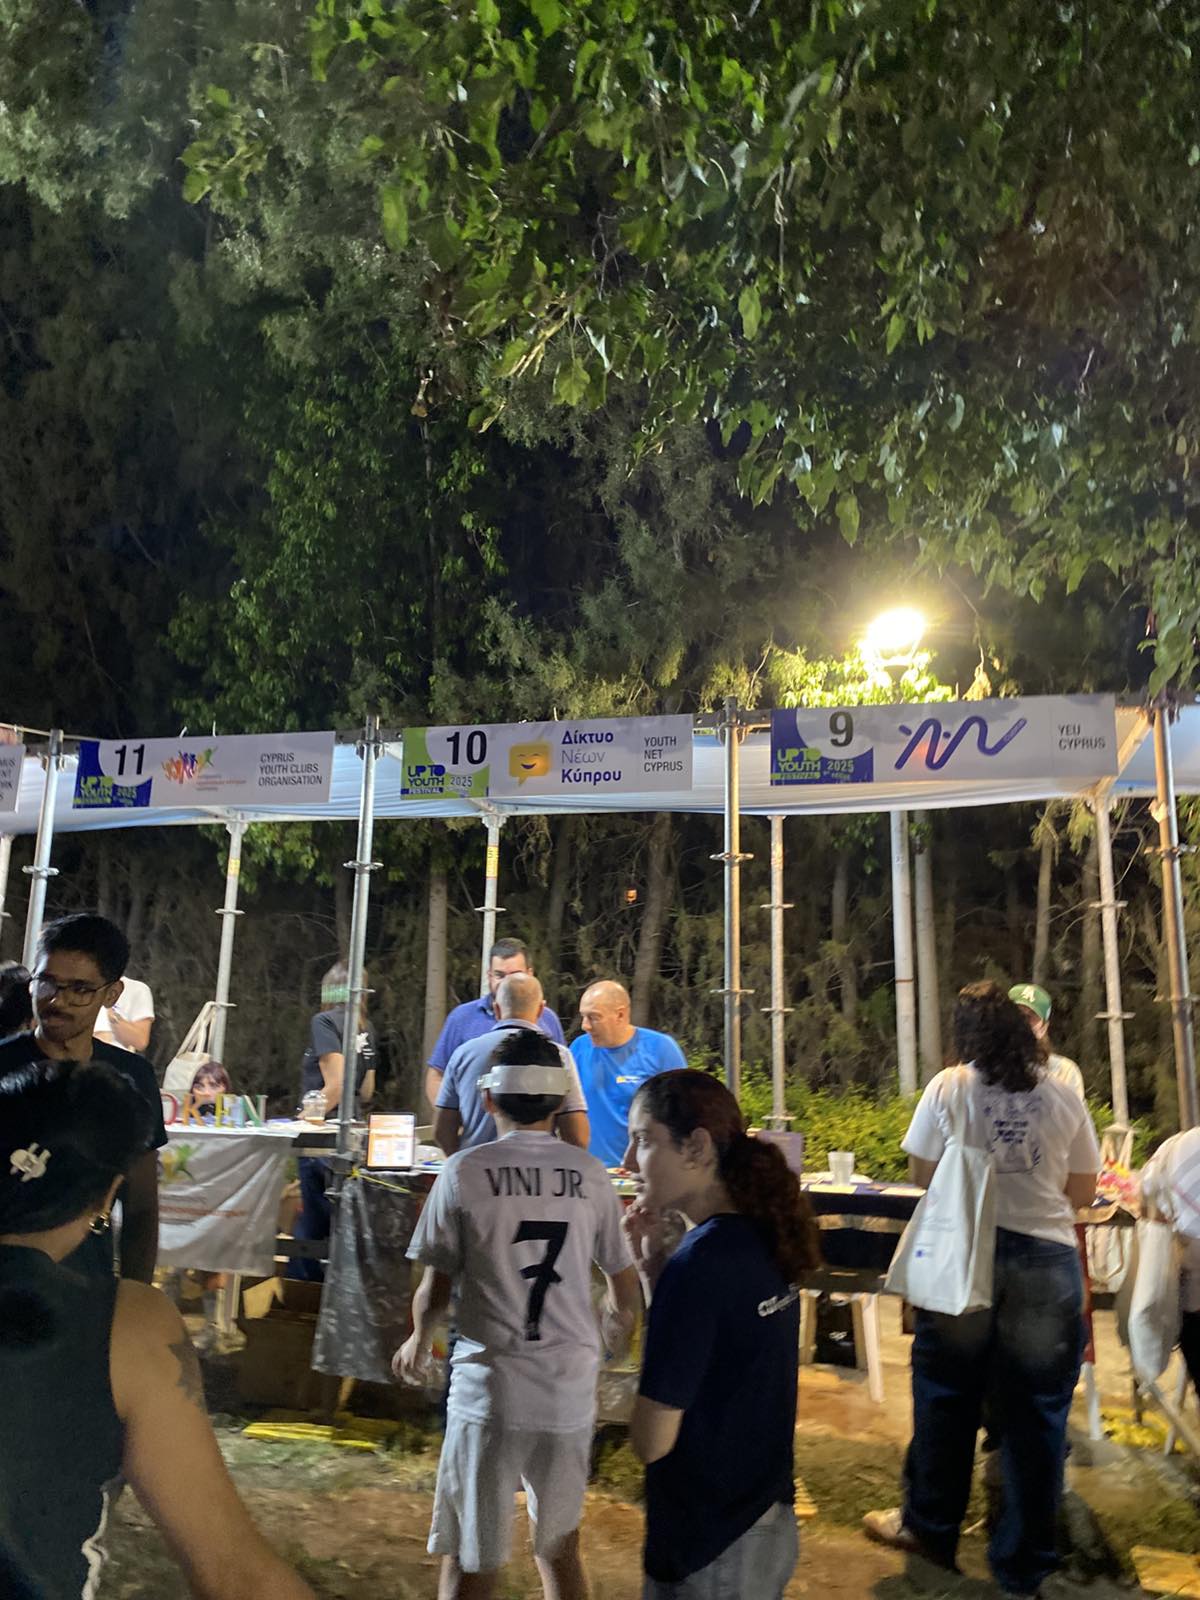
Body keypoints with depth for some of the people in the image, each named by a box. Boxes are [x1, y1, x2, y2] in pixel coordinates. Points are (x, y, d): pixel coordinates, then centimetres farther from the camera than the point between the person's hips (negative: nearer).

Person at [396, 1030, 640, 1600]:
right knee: (560, 1551, 23)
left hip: (489, 1387, -3)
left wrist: (417, 1342, 18)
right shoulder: (590, 1174, -1)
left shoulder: (465, 1171, -8)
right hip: (571, 1389, 3)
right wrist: (617, 1328, 30)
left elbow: (435, 1288, -4)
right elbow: (624, 1289, 8)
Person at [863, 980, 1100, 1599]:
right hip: (1045, 1258, 1)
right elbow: (1083, 1191, 8)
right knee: (1035, 1413, 12)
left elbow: (923, 1175, 2)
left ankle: (931, 1529, 32)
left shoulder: (948, 1087, -4)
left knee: (945, 1397, 15)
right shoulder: (1064, 1097, 1)